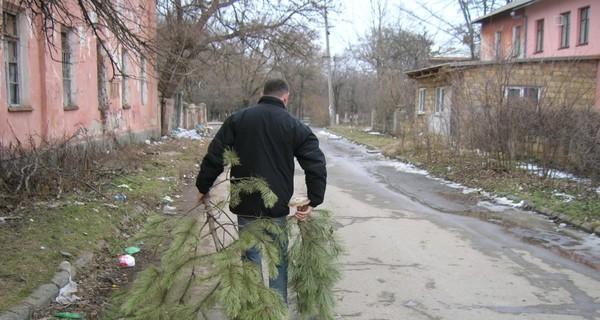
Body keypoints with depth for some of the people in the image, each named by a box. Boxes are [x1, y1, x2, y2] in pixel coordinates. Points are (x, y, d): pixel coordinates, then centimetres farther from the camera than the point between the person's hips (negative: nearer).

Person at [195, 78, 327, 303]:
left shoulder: (237, 120, 3)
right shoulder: (295, 126, 0)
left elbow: (214, 156, 1)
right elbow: (316, 165, -6)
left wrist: (203, 187, 9)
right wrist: (313, 201, -4)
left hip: (245, 208, 1)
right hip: (277, 209, -1)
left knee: (251, 261, 10)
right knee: (279, 261, 12)